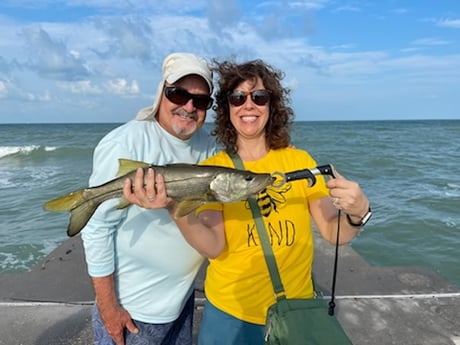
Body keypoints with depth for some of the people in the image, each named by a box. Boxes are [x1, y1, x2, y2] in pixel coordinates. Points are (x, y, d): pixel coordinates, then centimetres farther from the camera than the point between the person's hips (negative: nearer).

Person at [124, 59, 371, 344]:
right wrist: (176, 208, -35)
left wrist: (358, 212, -29)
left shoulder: (299, 160, -6)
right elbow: (214, 248, -18)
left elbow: (334, 233, -8)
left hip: (295, 309, 2)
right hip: (230, 310, -1)